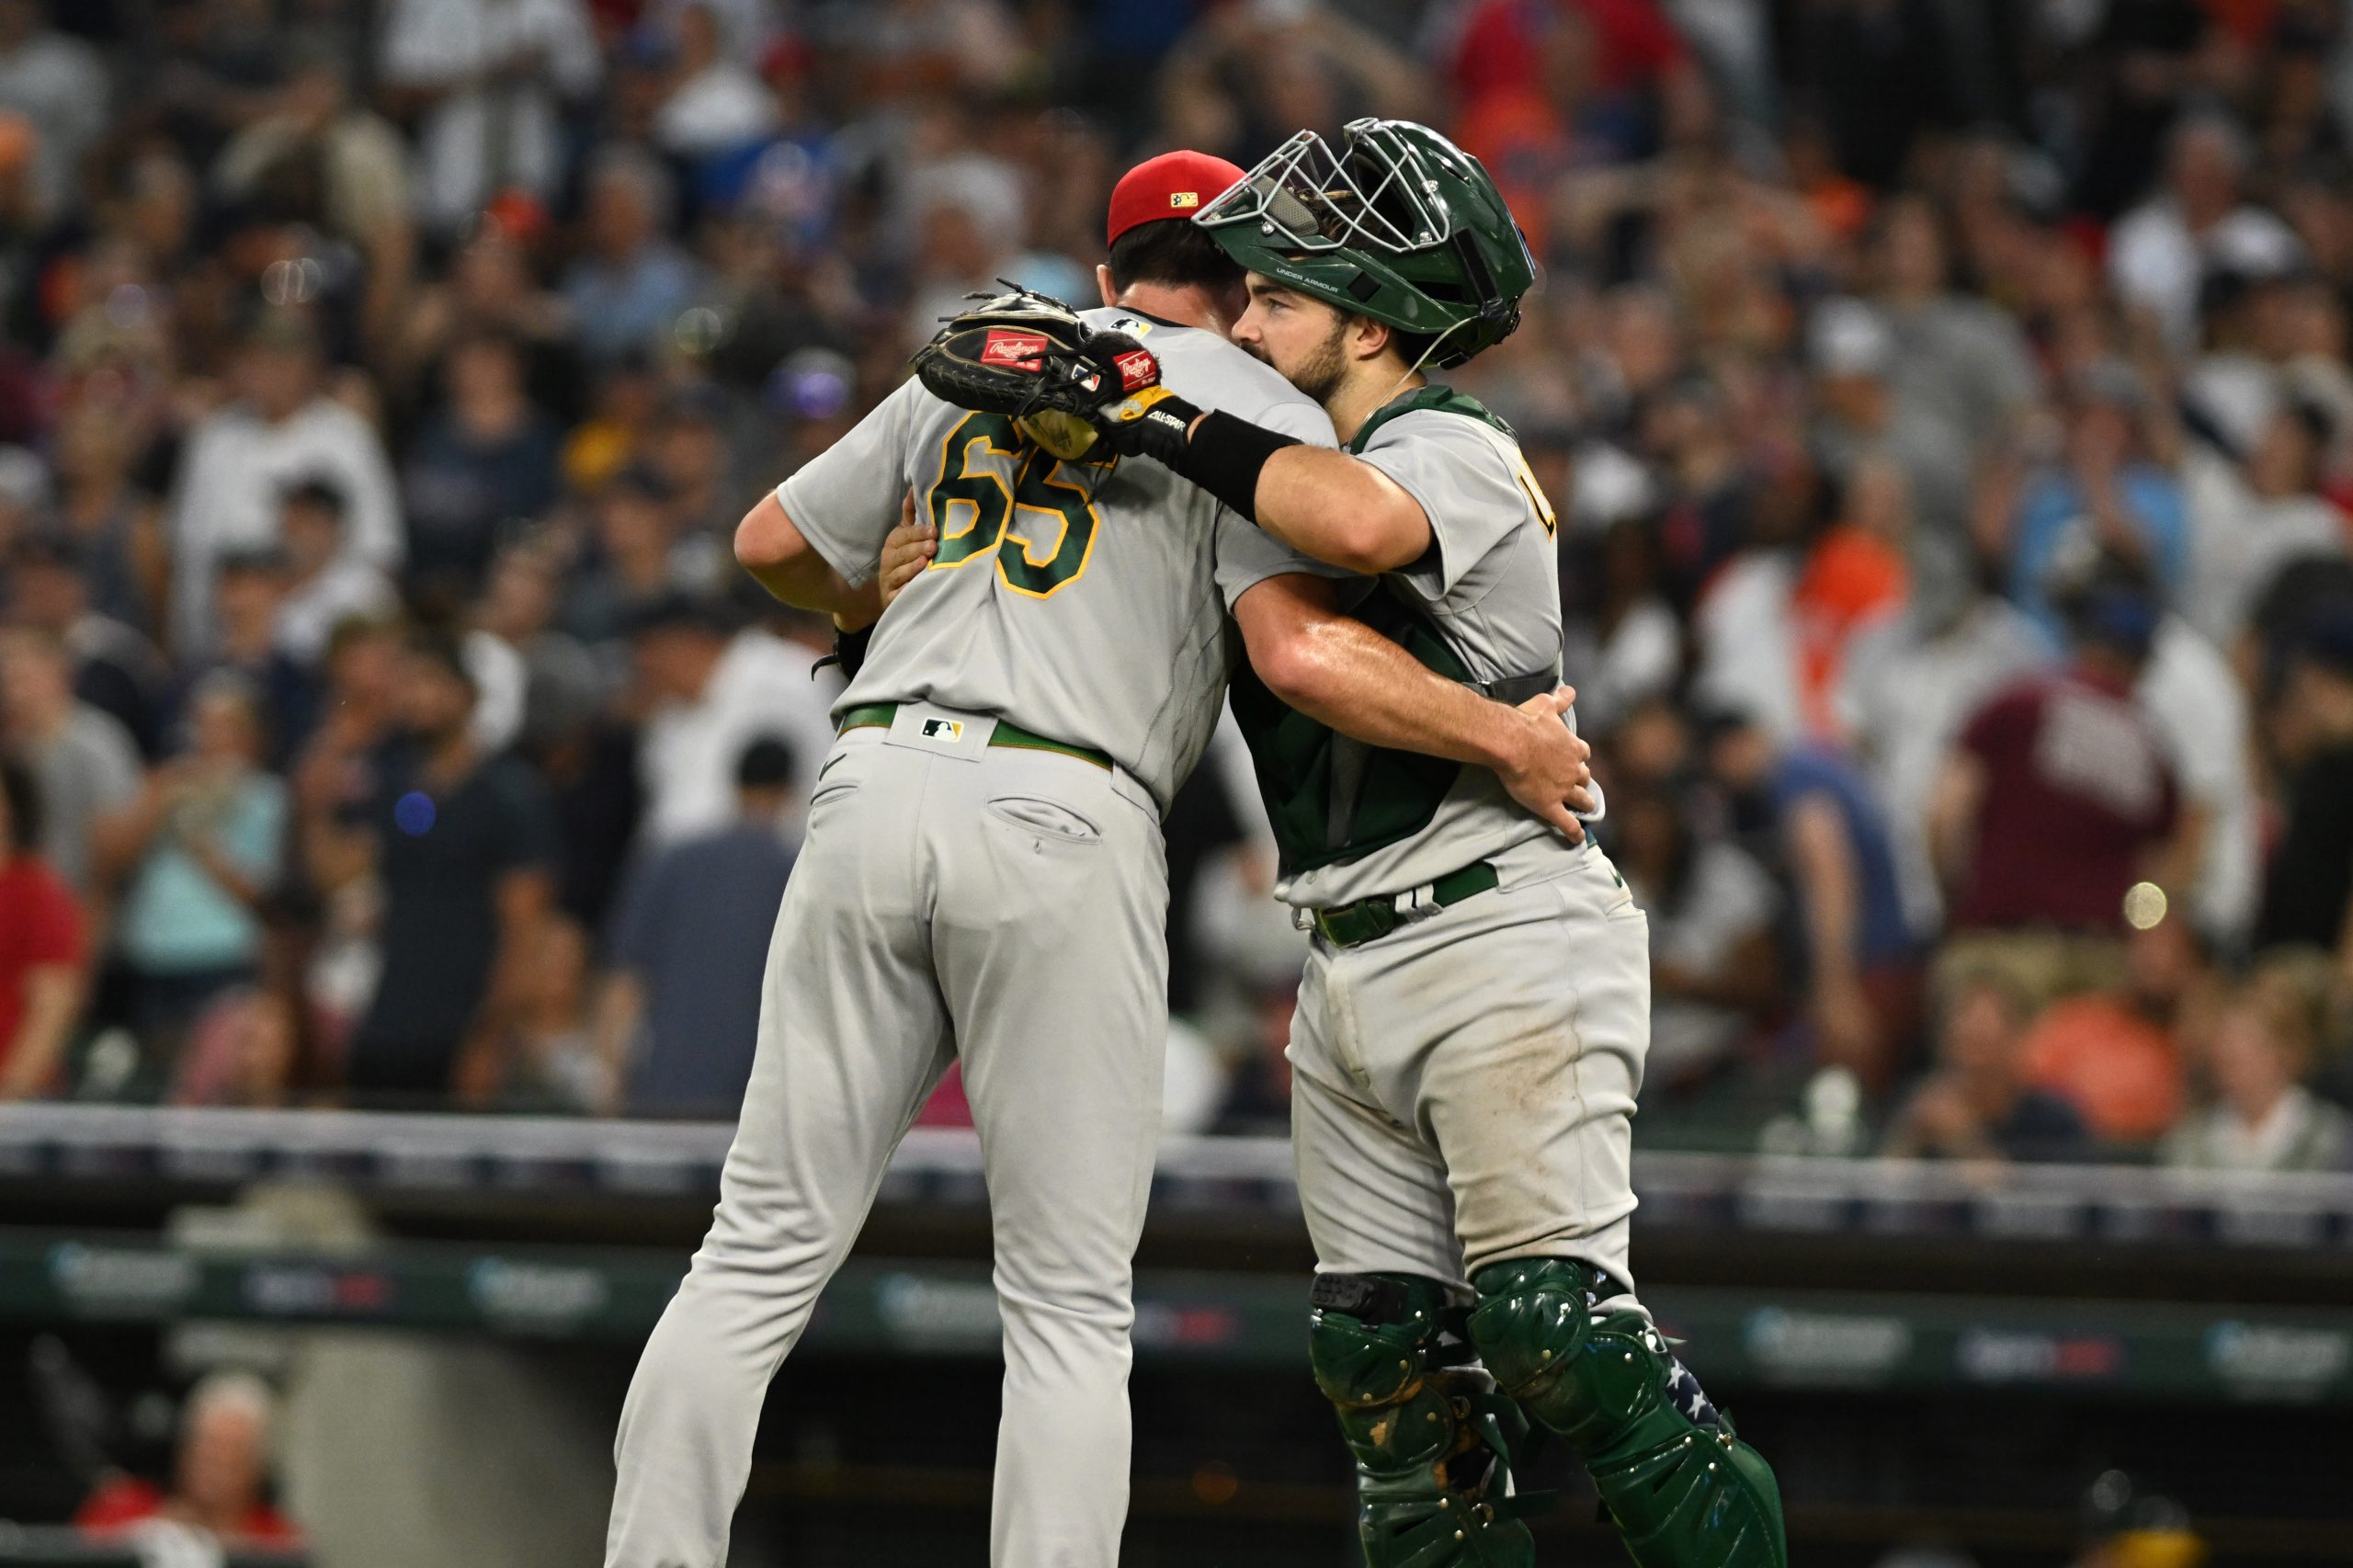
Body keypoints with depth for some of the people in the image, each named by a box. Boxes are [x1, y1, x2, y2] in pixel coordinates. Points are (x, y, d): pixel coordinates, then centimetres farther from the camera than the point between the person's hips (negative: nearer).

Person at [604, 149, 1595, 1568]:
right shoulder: (1258, 408, 7)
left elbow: (773, 544, 30)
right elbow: (1306, 653, -8)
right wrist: (1509, 738, 3)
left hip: (873, 787, 4)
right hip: (1064, 817, -4)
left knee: (766, 1251, 6)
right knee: (1070, 1306, 1)